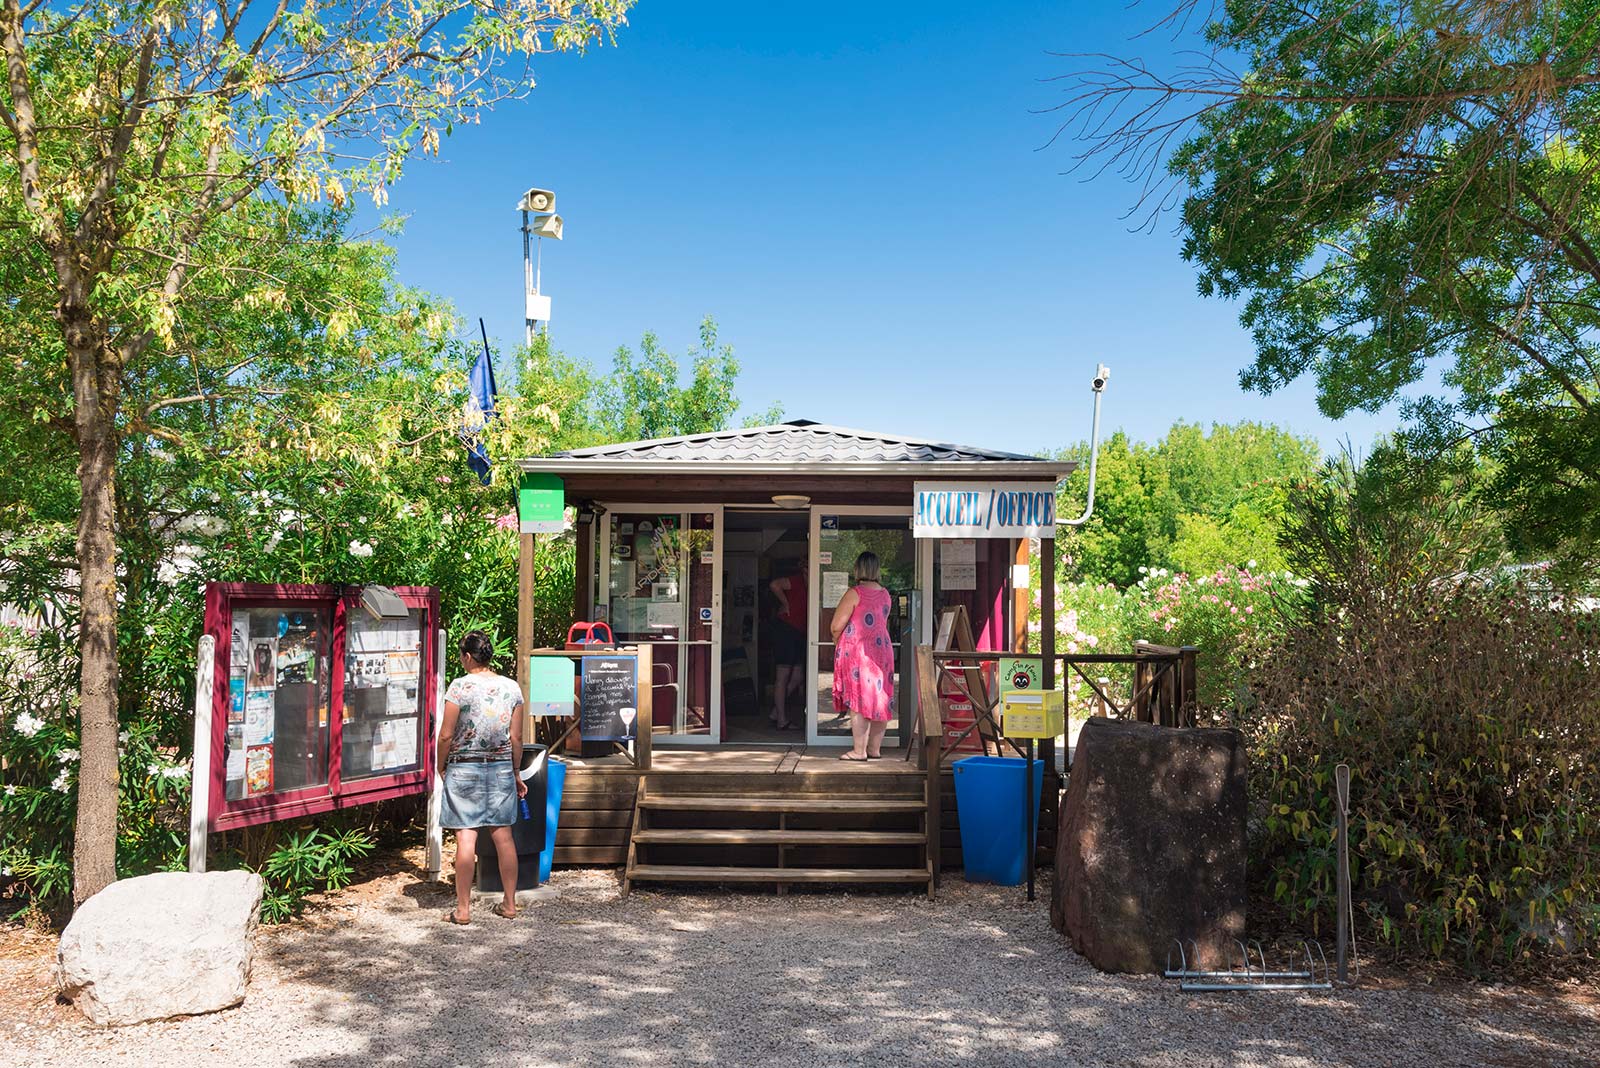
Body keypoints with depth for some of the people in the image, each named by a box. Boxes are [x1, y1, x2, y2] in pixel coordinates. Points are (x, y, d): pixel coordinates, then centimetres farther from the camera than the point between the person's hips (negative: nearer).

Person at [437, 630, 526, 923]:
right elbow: (516, 738, 5)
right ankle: (509, 904, 18)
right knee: (503, 835, 10)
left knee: (465, 836, -1)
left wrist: (441, 768, 6)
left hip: (464, 768, -4)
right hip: (501, 768, 4)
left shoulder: (460, 686, -10)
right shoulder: (512, 687, 3)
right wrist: (515, 774, 15)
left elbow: (446, 736, -10)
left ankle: (463, 909, 4)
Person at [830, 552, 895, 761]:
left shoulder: (854, 593, -13)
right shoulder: (885, 594, 8)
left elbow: (836, 626, -13)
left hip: (857, 651, -7)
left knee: (858, 703, -3)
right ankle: (875, 749, 16)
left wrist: (837, 642, 7)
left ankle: (859, 751, -3)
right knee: (879, 700, 9)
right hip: (883, 649, 7)